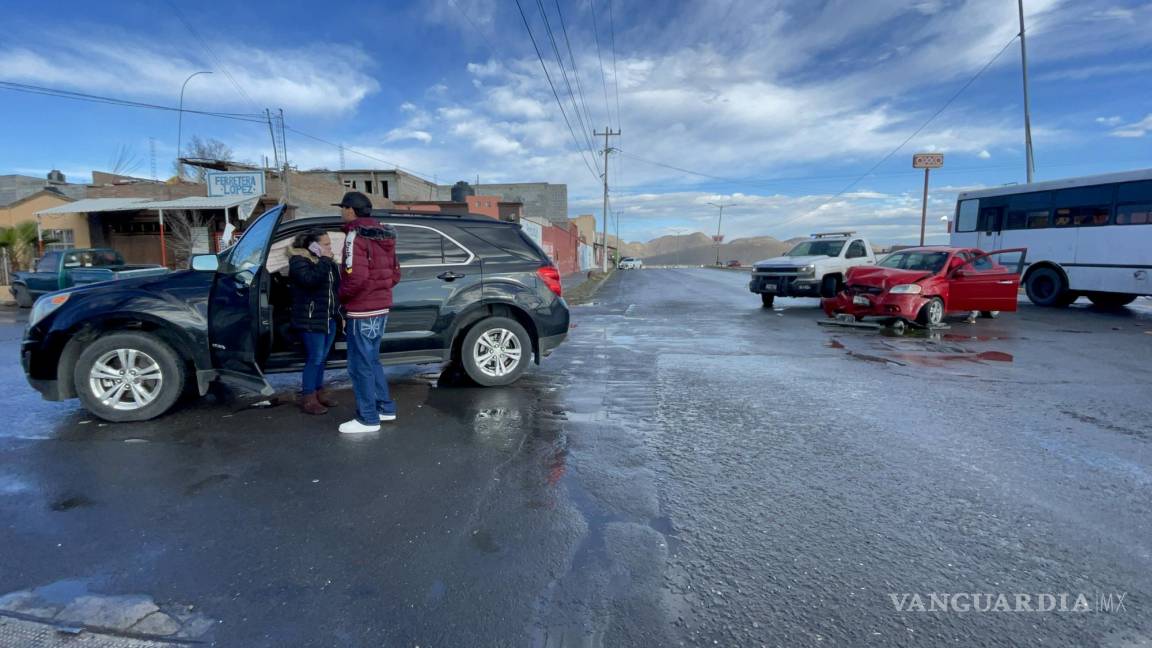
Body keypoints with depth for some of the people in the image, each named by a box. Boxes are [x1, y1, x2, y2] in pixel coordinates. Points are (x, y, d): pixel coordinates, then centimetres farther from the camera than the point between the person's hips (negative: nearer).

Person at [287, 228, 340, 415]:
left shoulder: (327, 262, 14)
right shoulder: (299, 260, -9)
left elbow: (337, 287, 16)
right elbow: (310, 279, -29)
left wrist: (339, 313, 12)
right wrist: (323, 261, -22)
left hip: (329, 317, 8)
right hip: (312, 319, -8)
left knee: (322, 358, 14)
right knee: (315, 358, -6)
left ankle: (319, 392, 25)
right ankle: (307, 399, 2)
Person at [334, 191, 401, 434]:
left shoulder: (356, 236, -14)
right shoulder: (382, 235, 13)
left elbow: (355, 277, -24)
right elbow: (395, 273, 15)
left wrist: (342, 296, -8)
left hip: (362, 312, -9)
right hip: (381, 308, 9)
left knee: (360, 366, 0)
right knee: (371, 361, 20)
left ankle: (368, 419, 7)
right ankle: (385, 408, 26)